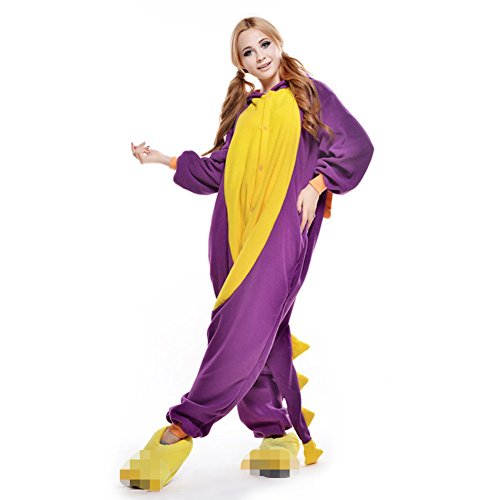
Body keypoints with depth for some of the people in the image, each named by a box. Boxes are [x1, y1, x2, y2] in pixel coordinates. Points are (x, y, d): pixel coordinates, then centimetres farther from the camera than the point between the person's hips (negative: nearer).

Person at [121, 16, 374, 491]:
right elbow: (215, 170, 25)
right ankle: (275, 429, 2)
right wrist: (162, 159, 21)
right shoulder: (242, 111, 25)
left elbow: (357, 146, 7)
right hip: (237, 223, 5)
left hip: (285, 221, -5)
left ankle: (189, 422, -24)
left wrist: (315, 185, -5)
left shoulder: (310, 94, 14)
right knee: (259, 330, -4)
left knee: (250, 317, -20)